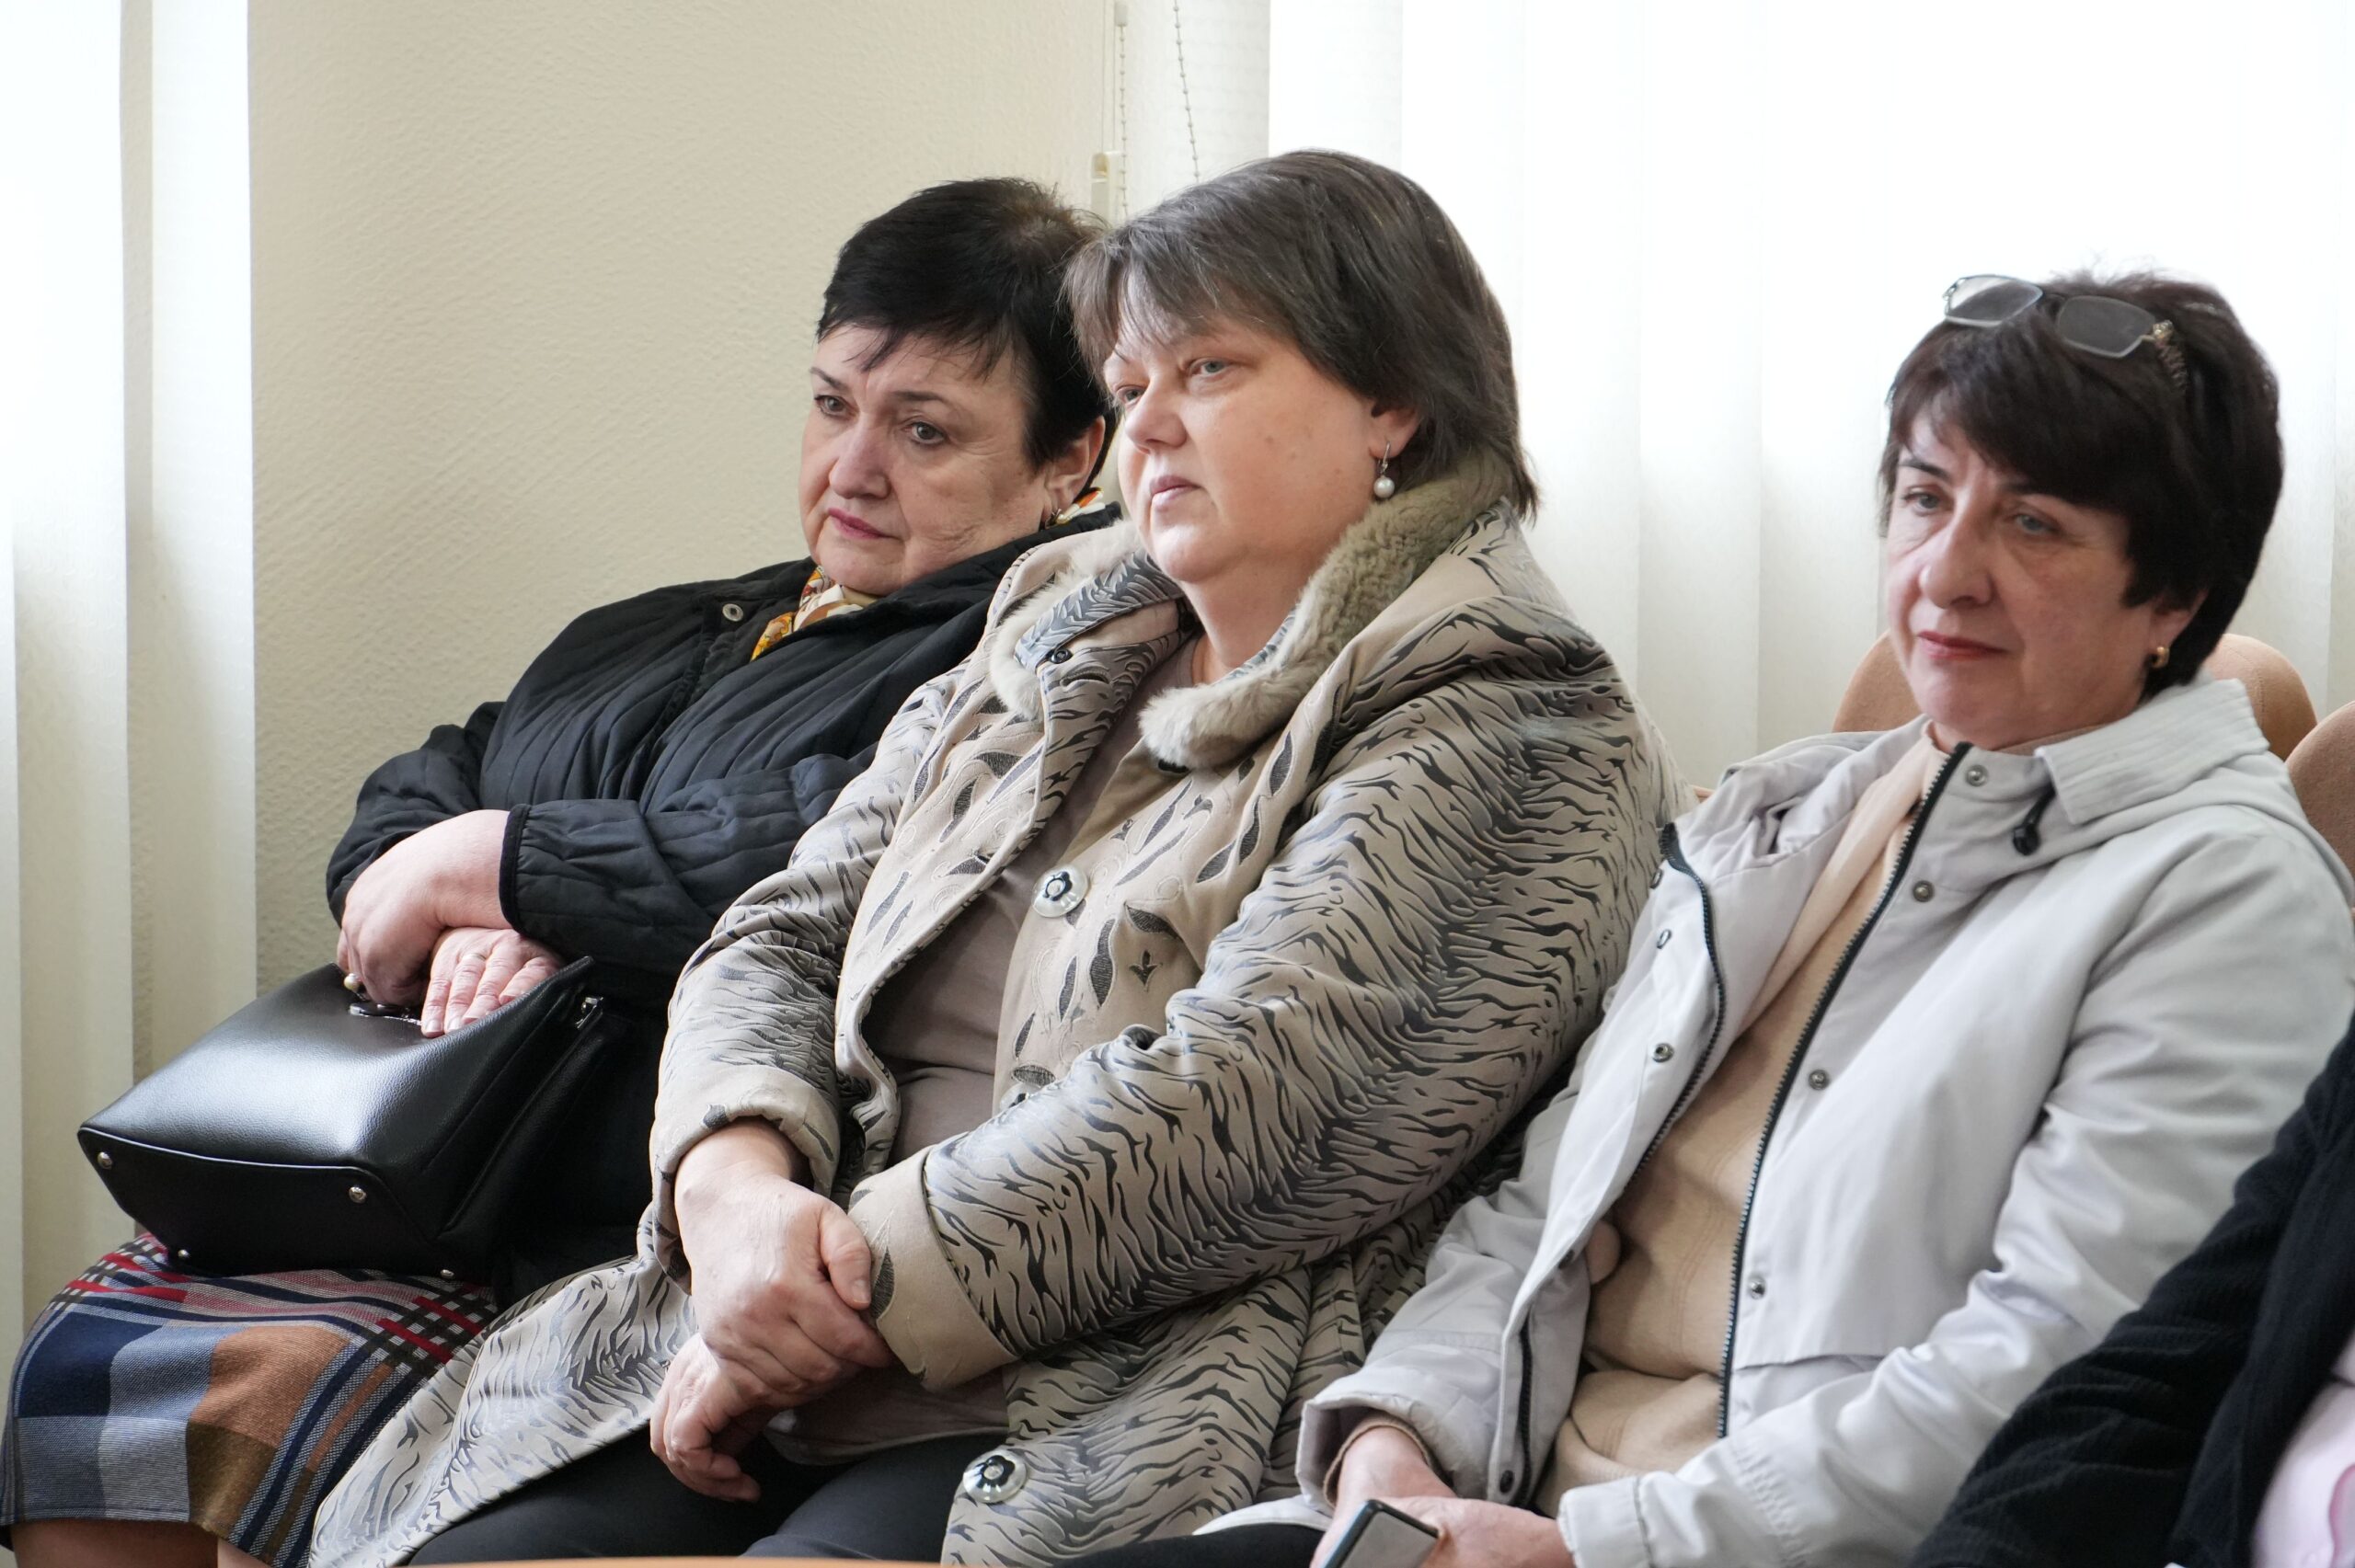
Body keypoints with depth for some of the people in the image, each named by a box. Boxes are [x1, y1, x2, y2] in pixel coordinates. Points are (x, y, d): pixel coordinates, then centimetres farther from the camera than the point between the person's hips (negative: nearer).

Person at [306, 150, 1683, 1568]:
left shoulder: (1511, 727, -5)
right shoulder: (1058, 642, 21)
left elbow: (1241, 1105, -16)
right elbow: (782, 939, 17)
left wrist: (848, 1305, -14)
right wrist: (735, 1181, -6)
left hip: (1101, 1437, -7)